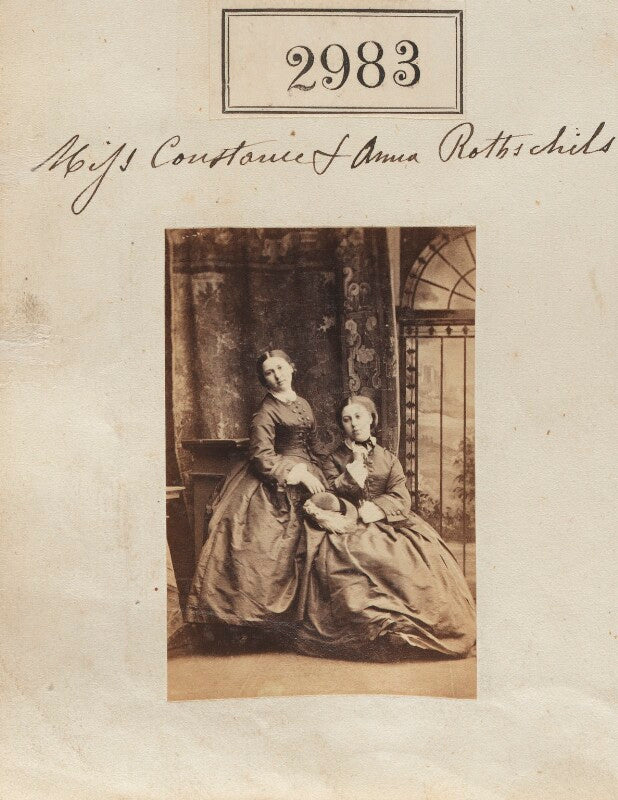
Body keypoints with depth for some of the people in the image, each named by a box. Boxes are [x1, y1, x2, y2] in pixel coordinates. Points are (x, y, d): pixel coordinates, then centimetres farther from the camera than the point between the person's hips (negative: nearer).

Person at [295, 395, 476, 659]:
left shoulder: (388, 459, 20)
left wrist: (376, 508, -13)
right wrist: (355, 467, -5)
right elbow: (327, 500, 0)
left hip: (387, 524, 2)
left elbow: (401, 498, 5)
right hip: (348, 528, -2)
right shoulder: (334, 460, 17)